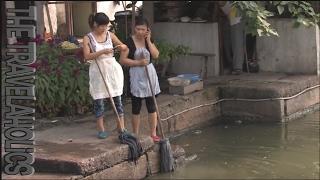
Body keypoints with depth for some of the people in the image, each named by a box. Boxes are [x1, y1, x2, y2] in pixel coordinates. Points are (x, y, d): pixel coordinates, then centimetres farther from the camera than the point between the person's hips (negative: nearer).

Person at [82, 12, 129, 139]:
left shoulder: (110, 35, 5)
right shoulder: (88, 38, -4)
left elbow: (124, 47, 13)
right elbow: (87, 56, -14)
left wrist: (122, 46, -11)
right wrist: (102, 51, -24)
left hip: (112, 68, 3)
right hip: (98, 71, -3)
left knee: (117, 98, 4)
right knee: (99, 100, 3)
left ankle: (121, 127, 11)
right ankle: (101, 129, 14)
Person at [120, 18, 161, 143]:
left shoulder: (149, 40, 6)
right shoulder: (129, 41, -8)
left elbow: (156, 55, -6)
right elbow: (122, 60, -12)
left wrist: (148, 40, -10)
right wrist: (138, 62, -19)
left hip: (150, 73, 4)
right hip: (136, 76, -4)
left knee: (152, 106, 8)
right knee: (136, 107, 2)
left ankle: (153, 134, 16)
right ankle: (135, 135, 11)